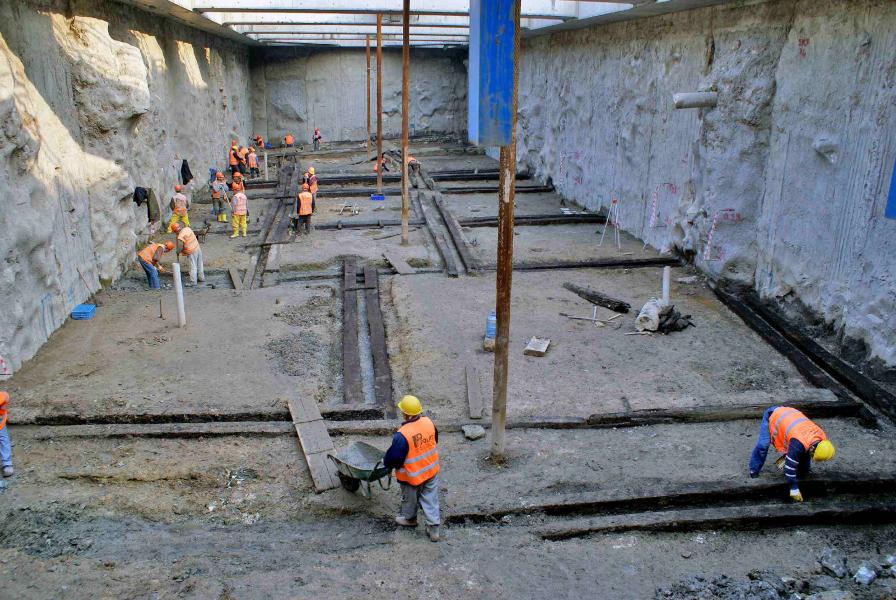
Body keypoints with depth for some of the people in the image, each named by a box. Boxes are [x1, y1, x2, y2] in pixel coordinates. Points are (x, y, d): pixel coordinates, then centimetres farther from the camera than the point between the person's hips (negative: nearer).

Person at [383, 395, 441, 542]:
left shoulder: (402, 435, -33)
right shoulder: (429, 423, -13)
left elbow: (394, 457, -24)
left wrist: (386, 462, 0)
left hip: (412, 475, -5)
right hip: (431, 469, 5)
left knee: (410, 498, 23)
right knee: (430, 498, 17)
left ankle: (409, 518, 47)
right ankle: (433, 528, 22)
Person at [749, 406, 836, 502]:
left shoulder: (821, 437, -17)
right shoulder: (798, 444, -41)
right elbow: (790, 466, -32)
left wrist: (786, 456, 8)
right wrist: (794, 490, -24)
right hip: (773, 416, -7)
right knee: (763, 445, -23)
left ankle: (803, 472, 19)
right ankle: (754, 470, -4)